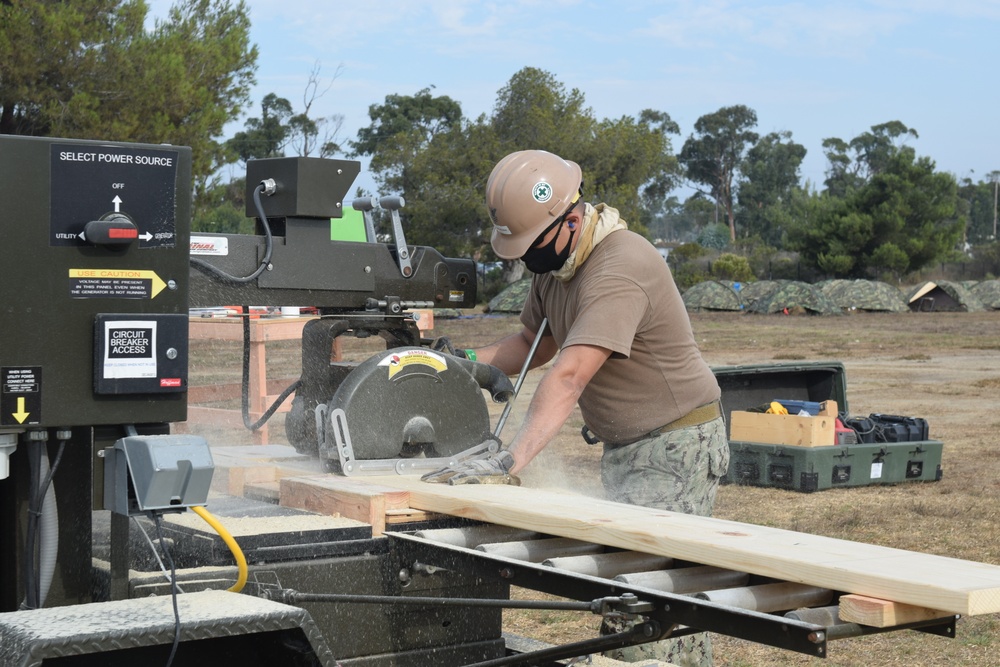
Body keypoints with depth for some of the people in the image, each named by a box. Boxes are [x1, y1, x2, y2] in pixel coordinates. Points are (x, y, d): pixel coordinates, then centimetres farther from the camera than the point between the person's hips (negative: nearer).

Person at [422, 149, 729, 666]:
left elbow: (568, 377, -36)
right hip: (624, 448, 9)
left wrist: (508, 463, -42)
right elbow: (534, 344, 17)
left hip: (676, 447, -9)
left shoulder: (620, 268, -26)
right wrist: (465, 362, -1)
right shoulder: (553, 261, 5)